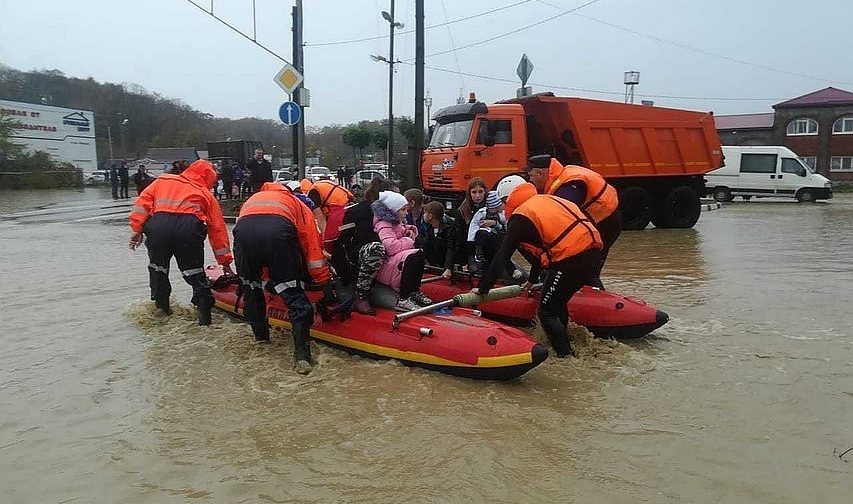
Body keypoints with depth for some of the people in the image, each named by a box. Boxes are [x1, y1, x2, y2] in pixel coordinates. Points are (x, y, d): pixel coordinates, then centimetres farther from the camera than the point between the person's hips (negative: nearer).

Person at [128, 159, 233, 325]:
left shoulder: (163, 180, 33)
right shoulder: (206, 194, 29)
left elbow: (143, 200, 17)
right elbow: (218, 229, 27)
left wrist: (137, 229, 14)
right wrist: (226, 263, 31)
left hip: (157, 225, 1)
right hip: (189, 227, -1)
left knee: (157, 267, 25)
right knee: (194, 272, 14)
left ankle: (161, 307, 34)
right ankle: (204, 311, 9)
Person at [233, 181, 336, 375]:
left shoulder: (252, 199, 45)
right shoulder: (300, 206, 35)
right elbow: (313, 248, 25)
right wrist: (325, 284, 27)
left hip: (243, 230, 3)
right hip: (279, 232, -3)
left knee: (251, 288, 27)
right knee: (294, 296, 4)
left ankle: (261, 337, 38)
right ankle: (302, 355, -2)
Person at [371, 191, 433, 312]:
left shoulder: (396, 223, 16)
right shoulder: (383, 225, -16)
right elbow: (392, 247, -32)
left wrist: (408, 231, 12)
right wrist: (409, 241, -14)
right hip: (383, 269, -10)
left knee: (419, 253, -1)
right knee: (411, 257, -28)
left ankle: (414, 292, 2)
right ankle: (403, 300, -28)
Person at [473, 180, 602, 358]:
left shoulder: (520, 218, 0)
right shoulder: (545, 199, 25)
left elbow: (501, 258, -4)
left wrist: (483, 288, 4)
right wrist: (532, 279, 44)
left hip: (572, 258, -9)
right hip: (593, 251, 9)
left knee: (546, 313, 3)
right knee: (557, 303, 24)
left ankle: (567, 357, -1)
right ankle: (561, 344, 34)